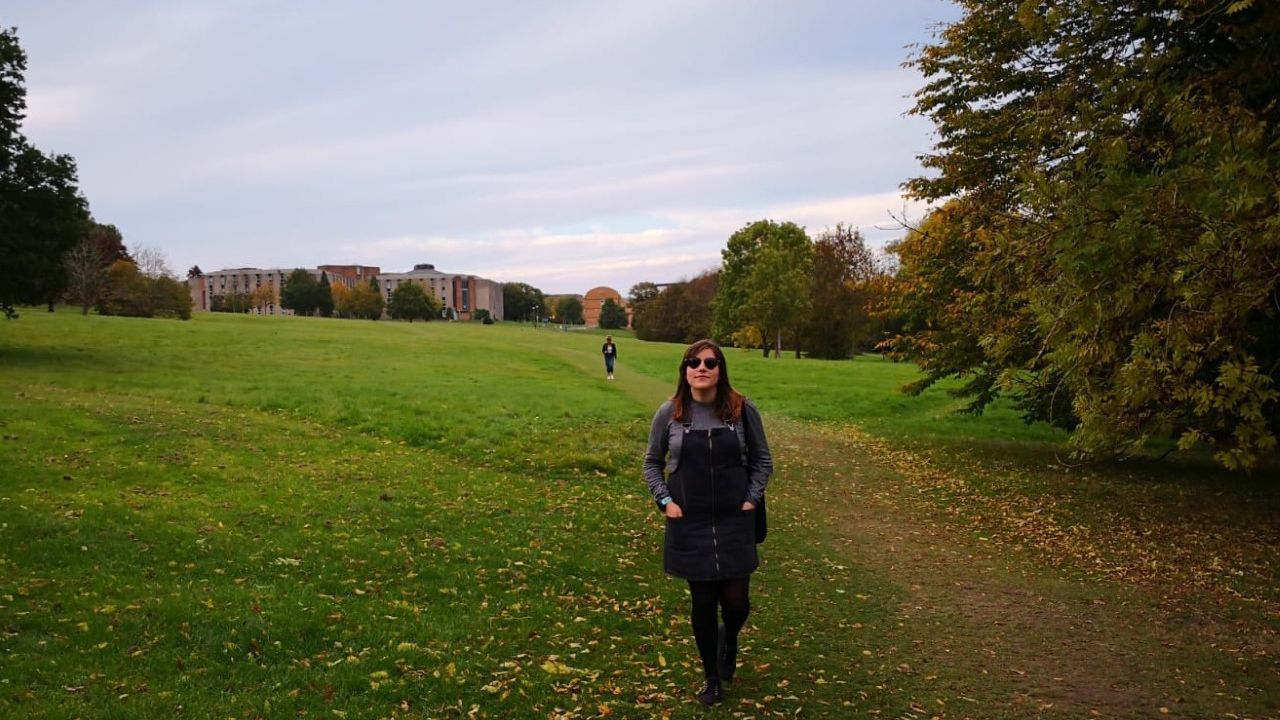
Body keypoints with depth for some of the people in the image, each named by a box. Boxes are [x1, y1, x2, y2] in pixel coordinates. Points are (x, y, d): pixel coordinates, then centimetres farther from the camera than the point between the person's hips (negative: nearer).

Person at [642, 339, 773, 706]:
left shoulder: (743, 410, -6)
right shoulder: (669, 413, -5)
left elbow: (762, 459, 6)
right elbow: (652, 462, 7)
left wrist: (752, 499, -3)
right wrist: (665, 501, -3)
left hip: (735, 523, 0)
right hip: (690, 525, 0)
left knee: (736, 601, 1)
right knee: (702, 603, 8)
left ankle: (729, 639, 39)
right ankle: (711, 677, 29)